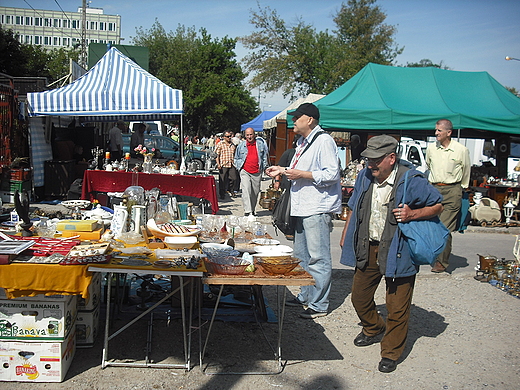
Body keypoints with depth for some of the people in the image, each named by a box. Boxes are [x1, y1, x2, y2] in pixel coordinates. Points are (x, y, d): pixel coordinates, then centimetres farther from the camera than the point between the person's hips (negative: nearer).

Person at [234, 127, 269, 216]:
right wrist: (239, 167, 7)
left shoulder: (260, 144, 6)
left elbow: (265, 155, 15)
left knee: (255, 192, 8)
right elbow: (236, 158, 17)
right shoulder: (241, 145, 7)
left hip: (257, 172, 1)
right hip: (245, 172, -1)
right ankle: (247, 211, -20)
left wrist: (264, 166, 8)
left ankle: (252, 210, 24)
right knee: (246, 191, -15)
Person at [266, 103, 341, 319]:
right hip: (302, 207, 11)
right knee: (302, 256, 17)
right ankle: (305, 296, 29)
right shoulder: (303, 142, 18)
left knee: (318, 258, -4)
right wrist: (283, 170, 17)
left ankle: (319, 304, 3)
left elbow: (331, 174, -19)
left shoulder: (324, 141, -13)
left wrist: (301, 175, -20)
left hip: (318, 209, -10)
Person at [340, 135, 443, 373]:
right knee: (359, 297, 16)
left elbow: (437, 206, -4)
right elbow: (354, 208, 16)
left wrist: (412, 215, -21)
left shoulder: (412, 181, -15)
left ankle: (391, 353, 21)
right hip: (367, 249, 5)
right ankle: (373, 329, 45)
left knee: (397, 306, 2)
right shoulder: (365, 176, 1)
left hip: (397, 252, -5)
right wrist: (346, 235, 18)